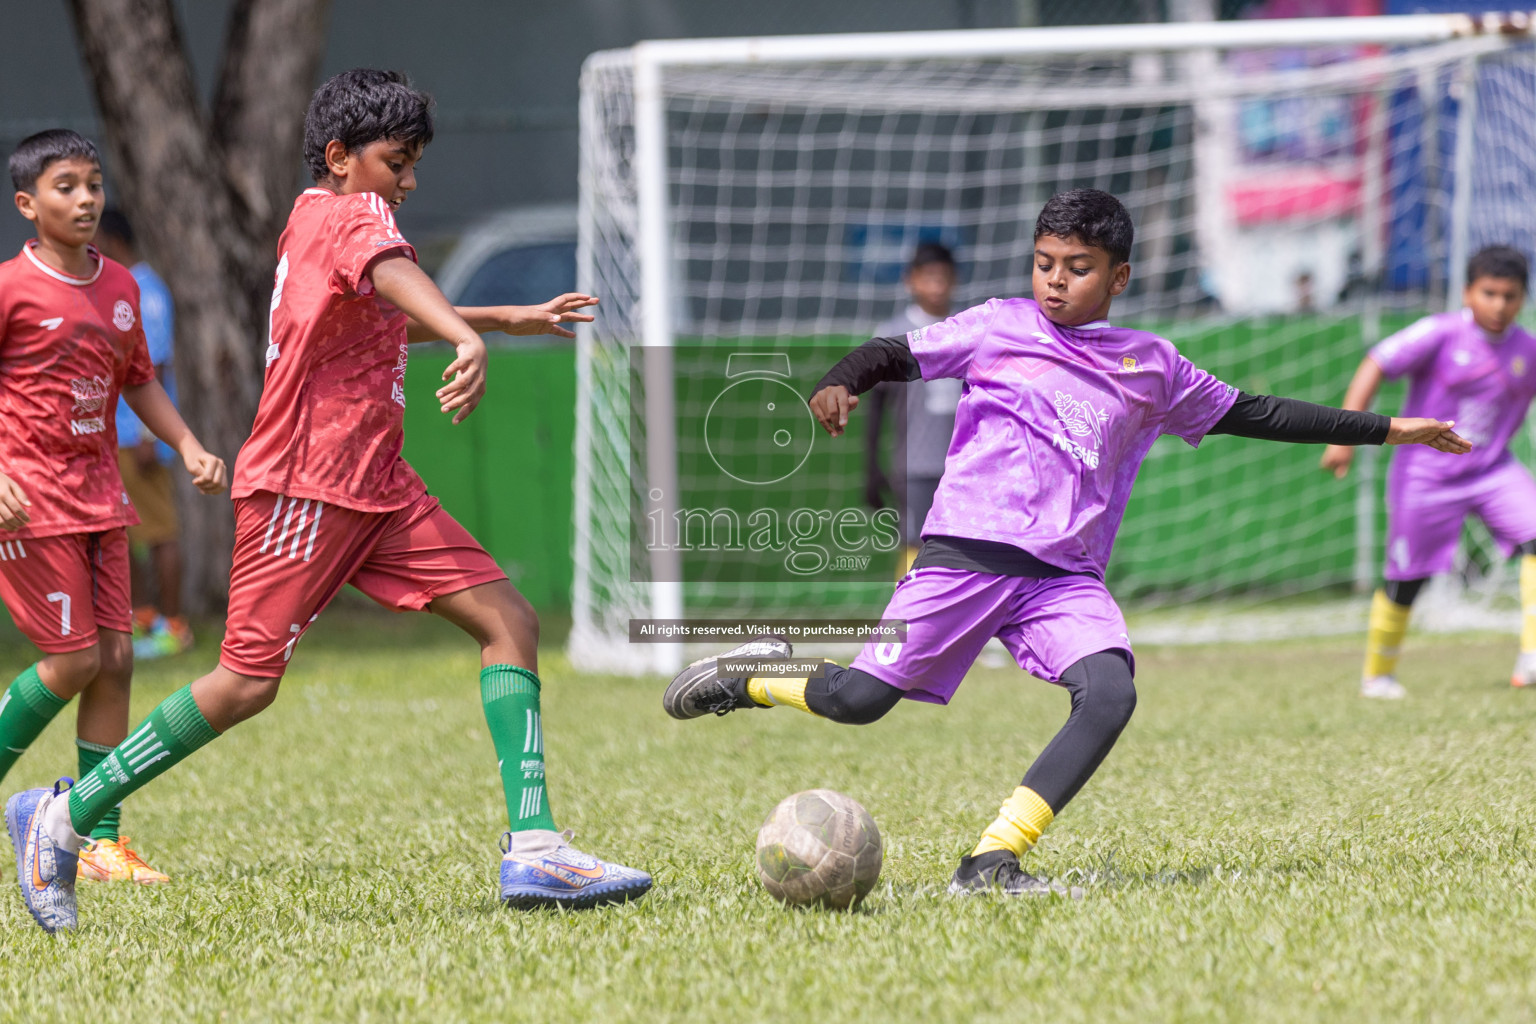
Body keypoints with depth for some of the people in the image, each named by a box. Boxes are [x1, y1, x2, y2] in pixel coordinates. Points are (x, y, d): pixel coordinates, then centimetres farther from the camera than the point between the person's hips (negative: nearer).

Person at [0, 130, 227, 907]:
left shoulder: (119, 286, 10)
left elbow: (138, 382, 22)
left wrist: (188, 446, 8)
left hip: (99, 497, 6)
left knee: (114, 658, 1)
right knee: (74, 660, -9)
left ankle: (100, 842, 5)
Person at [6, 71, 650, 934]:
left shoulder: (316, 219, 19)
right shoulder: (352, 216, -10)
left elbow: (394, 315, 39)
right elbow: (396, 276, -36)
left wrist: (516, 319, 43)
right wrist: (472, 341, -55)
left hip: (374, 487, 10)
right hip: (304, 488, -10)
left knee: (511, 622, -3)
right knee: (250, 682, -8)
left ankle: (534, 851, -12)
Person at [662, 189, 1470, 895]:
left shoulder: (1153, 368, 15)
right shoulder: (996, 328, 7)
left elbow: (1253, 414, 23)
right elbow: (897, 354, 10)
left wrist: (1384, 430, 23)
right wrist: (840, 383, -13)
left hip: (1066, 576, 3)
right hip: (967, 550, -2)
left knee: (1109, 695, -25)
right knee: (860, 699, -9)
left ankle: (992, 861, -27)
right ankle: (753, 676, 24)